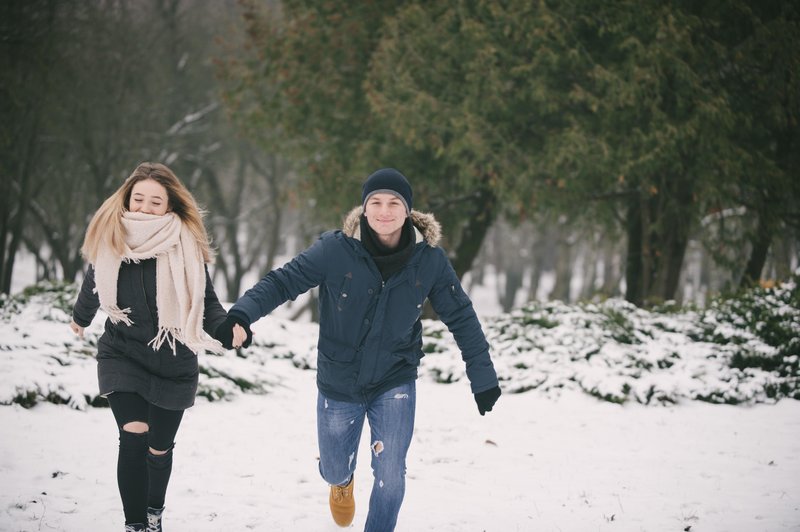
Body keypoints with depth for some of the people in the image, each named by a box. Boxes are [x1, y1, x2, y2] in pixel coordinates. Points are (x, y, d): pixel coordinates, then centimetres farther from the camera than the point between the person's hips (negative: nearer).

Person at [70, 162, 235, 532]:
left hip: (173, 363, 0)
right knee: (133, 437, -20)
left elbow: (206, 301, -9)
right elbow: (93, 285, 12)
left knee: (159, 447, 13)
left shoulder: (186, 245, -14)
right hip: (123, 356, 0)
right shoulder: (109, 240, -8)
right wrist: (80, 319, 31)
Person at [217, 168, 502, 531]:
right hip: (338, 383, 0)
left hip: (395, 383, 0)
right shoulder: (336, 250, -21)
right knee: (335, 471, 19)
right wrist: (241, 315, -36)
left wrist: (483, 376, -2)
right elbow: (283, 281, -18)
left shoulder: (429, 259, -14)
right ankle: (342, 482, 58)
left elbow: (460, 317, -4)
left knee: (389, 476, -10)